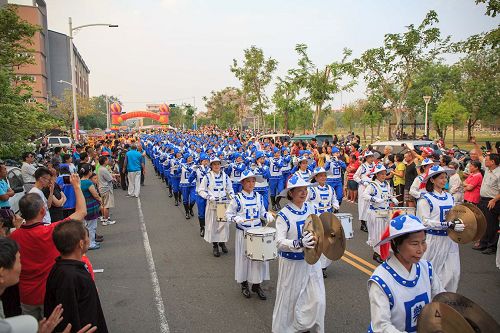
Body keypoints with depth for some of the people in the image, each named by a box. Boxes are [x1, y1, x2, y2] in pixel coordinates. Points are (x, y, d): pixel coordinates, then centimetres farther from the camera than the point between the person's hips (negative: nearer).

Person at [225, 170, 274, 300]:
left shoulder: (259, 197, 2)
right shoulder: (237, 198, -10)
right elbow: (228, 214, -4)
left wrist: (268, 216, -7)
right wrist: (235, 219, -22)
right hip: (243, 233, -3)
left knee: (259, 257, 7)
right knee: (244, 257, 8)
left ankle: (256, 285, 24)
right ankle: (244, 284, 28)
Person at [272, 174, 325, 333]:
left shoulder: (312, 209, -1)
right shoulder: (284, 215, -17)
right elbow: (279, 242, -25)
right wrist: (299, 244, -40)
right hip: (292, 263, -4)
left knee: (317, 299, 6)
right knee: (289, 299, 12)